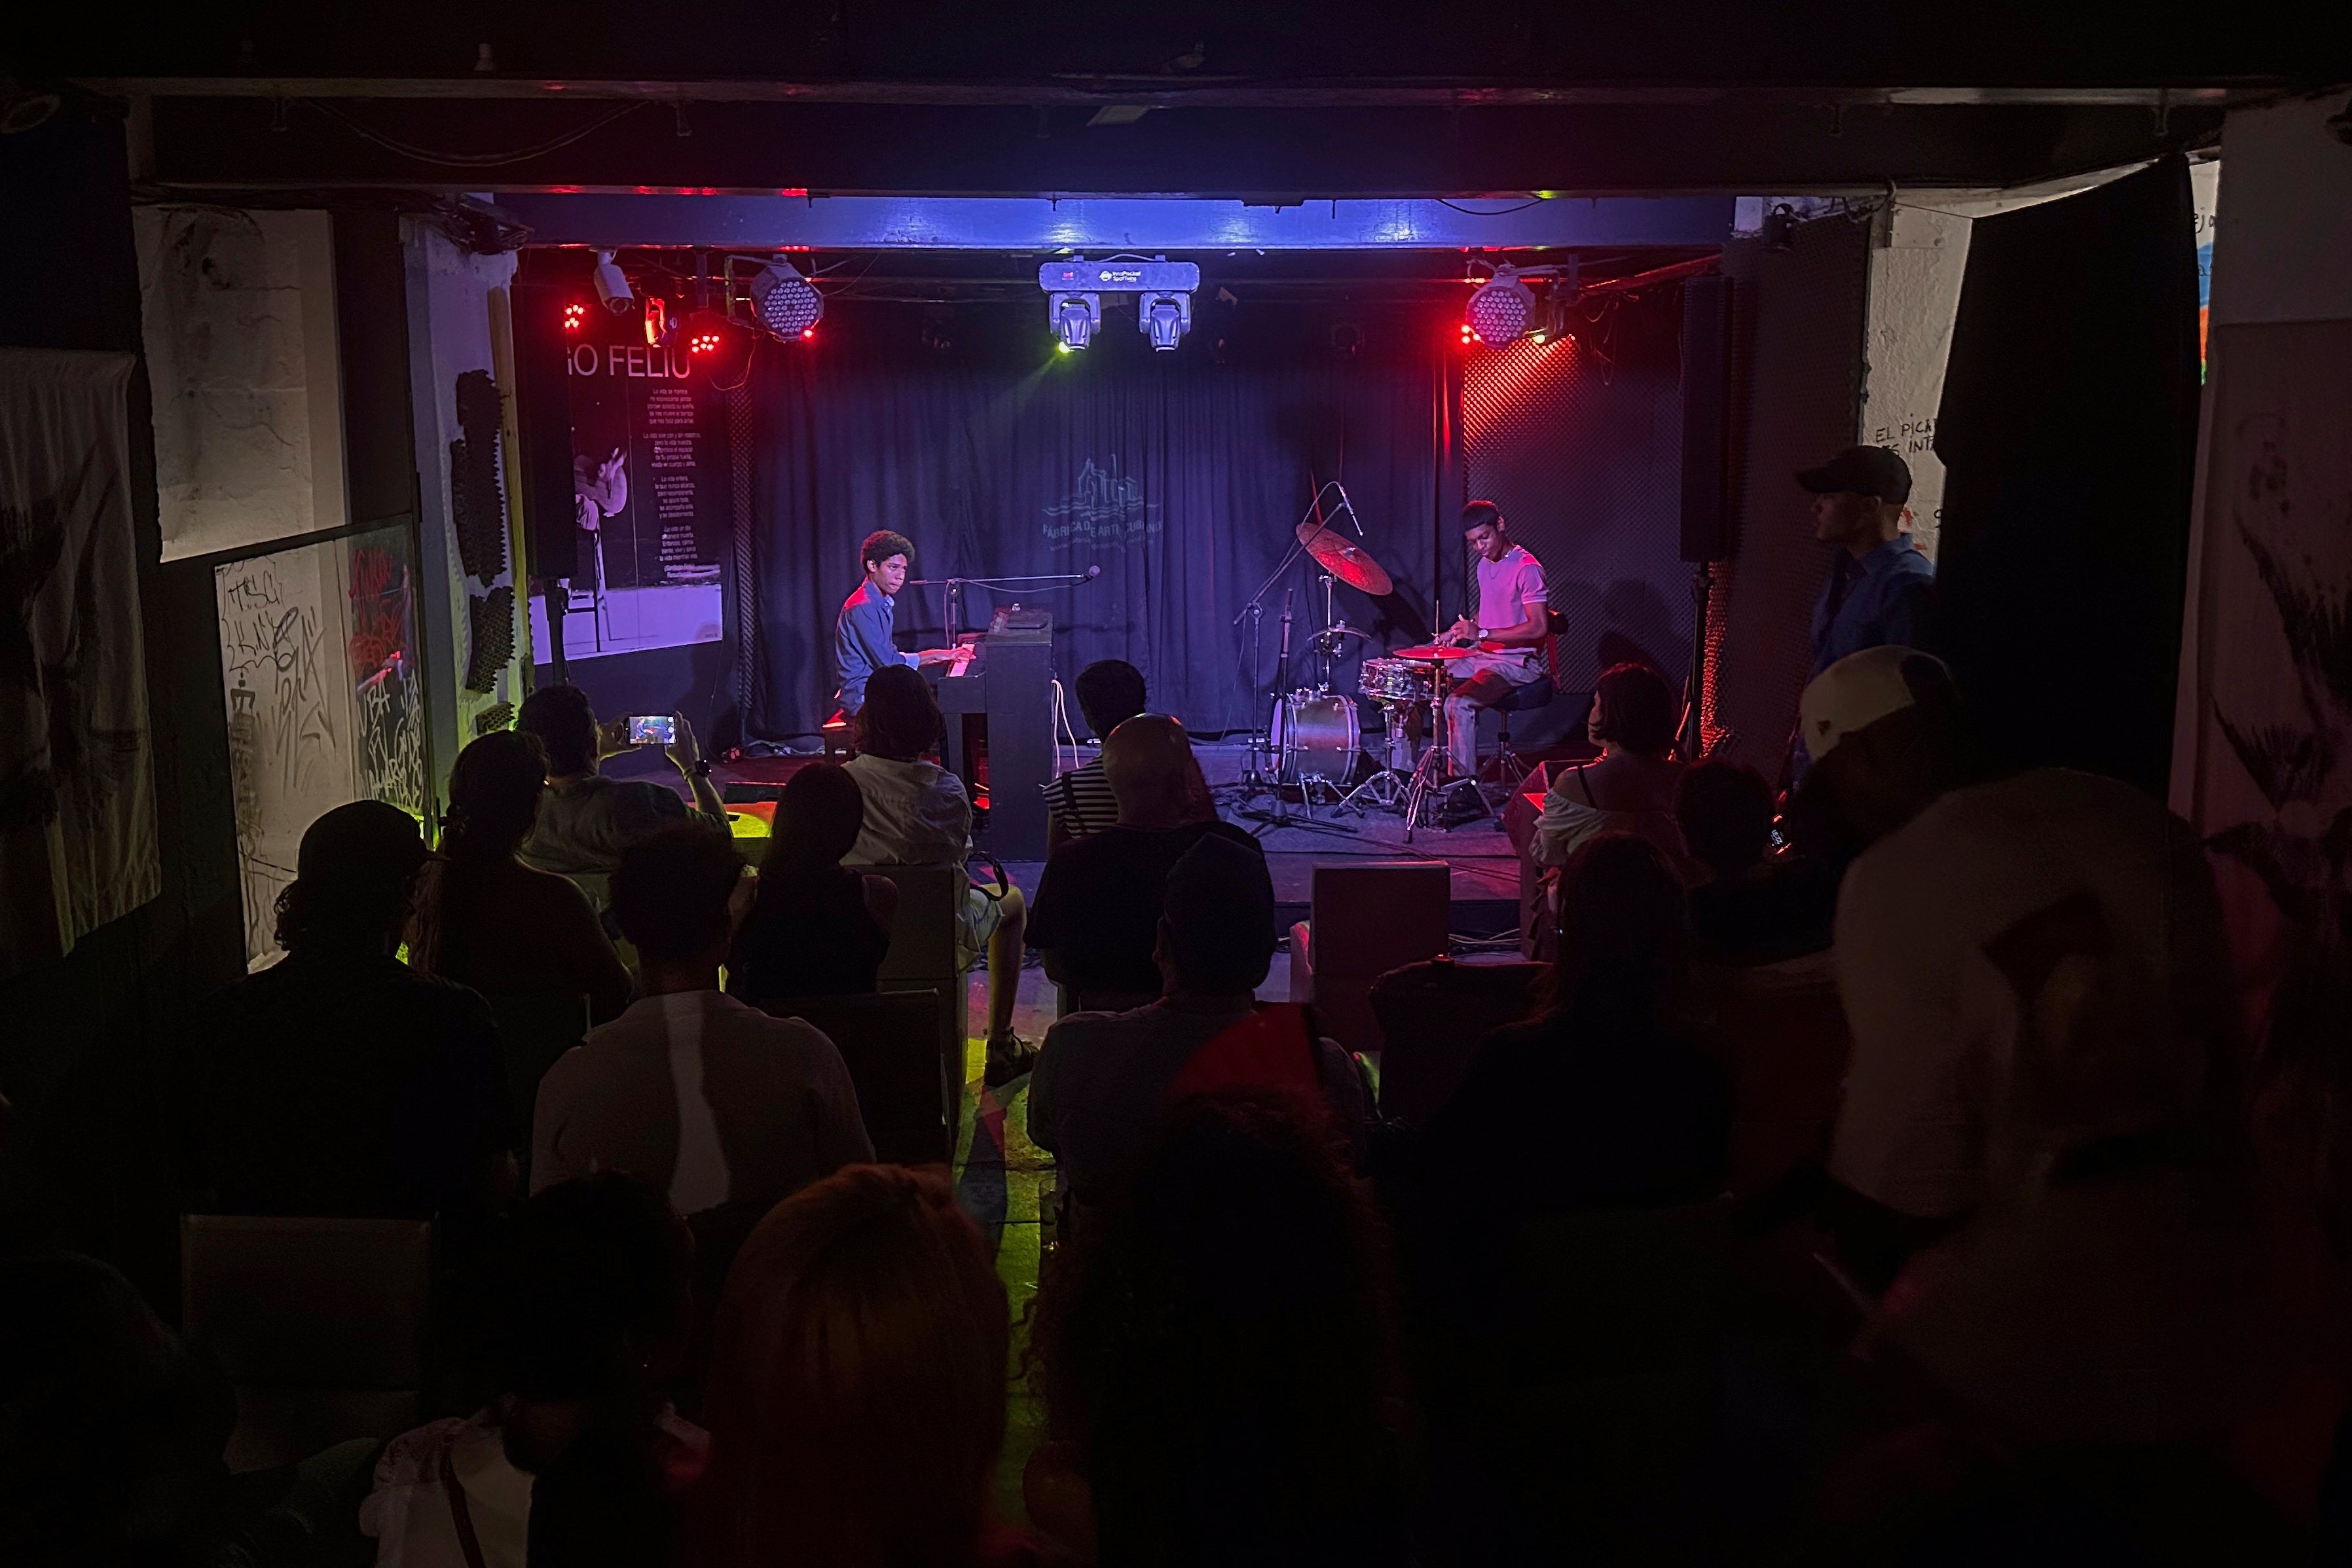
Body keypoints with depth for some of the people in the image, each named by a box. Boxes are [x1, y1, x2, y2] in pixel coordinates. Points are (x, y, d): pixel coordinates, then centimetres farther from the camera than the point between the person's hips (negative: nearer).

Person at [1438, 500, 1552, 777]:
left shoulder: (1526, 569, -15)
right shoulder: (1485, 565, 12)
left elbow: (1538, 627, -23)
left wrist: (1481, 634, -28)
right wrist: (1458, 632, 8)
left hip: (1517, 662, -9)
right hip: (1482, 656, 9)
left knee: (1458, 704, -30)